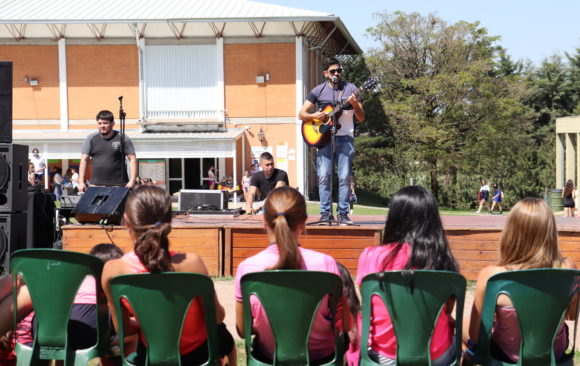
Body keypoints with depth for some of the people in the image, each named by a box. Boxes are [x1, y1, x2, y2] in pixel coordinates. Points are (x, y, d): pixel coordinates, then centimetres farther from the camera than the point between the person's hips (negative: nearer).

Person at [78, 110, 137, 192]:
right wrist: (81, 182, -2)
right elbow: (84, 160, 7)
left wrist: (132, 181, -9)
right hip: (96, 185, 2)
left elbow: (132, 159, 1)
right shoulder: (91, 139, 8)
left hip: (118, 185, -2)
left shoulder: (122, 139, 2)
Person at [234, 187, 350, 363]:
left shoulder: (246, 268, -18)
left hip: (270, 356, 2)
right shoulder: (326, 264, -21)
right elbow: (344, 326, -12)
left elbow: (242, 330, -6)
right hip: (321, 354, -1)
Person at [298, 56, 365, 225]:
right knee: (324, 176, -7)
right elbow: (301, 114, 6)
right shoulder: (318, 90, 7)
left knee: (345, 177, -4)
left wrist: (355, 104, -13)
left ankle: (343, 214, 3)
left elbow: (361, 118, 6)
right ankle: (326, 213, -1)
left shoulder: (350, 89, 7)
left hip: (345, 138, 0)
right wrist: (313, 115, -14)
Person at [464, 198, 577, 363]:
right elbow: (571, 314, -3)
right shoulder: (568, 268, -23)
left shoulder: (490, 276, -32)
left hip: (510, 356, -3)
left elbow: (475, 335, -20)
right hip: (555, 352, 3)